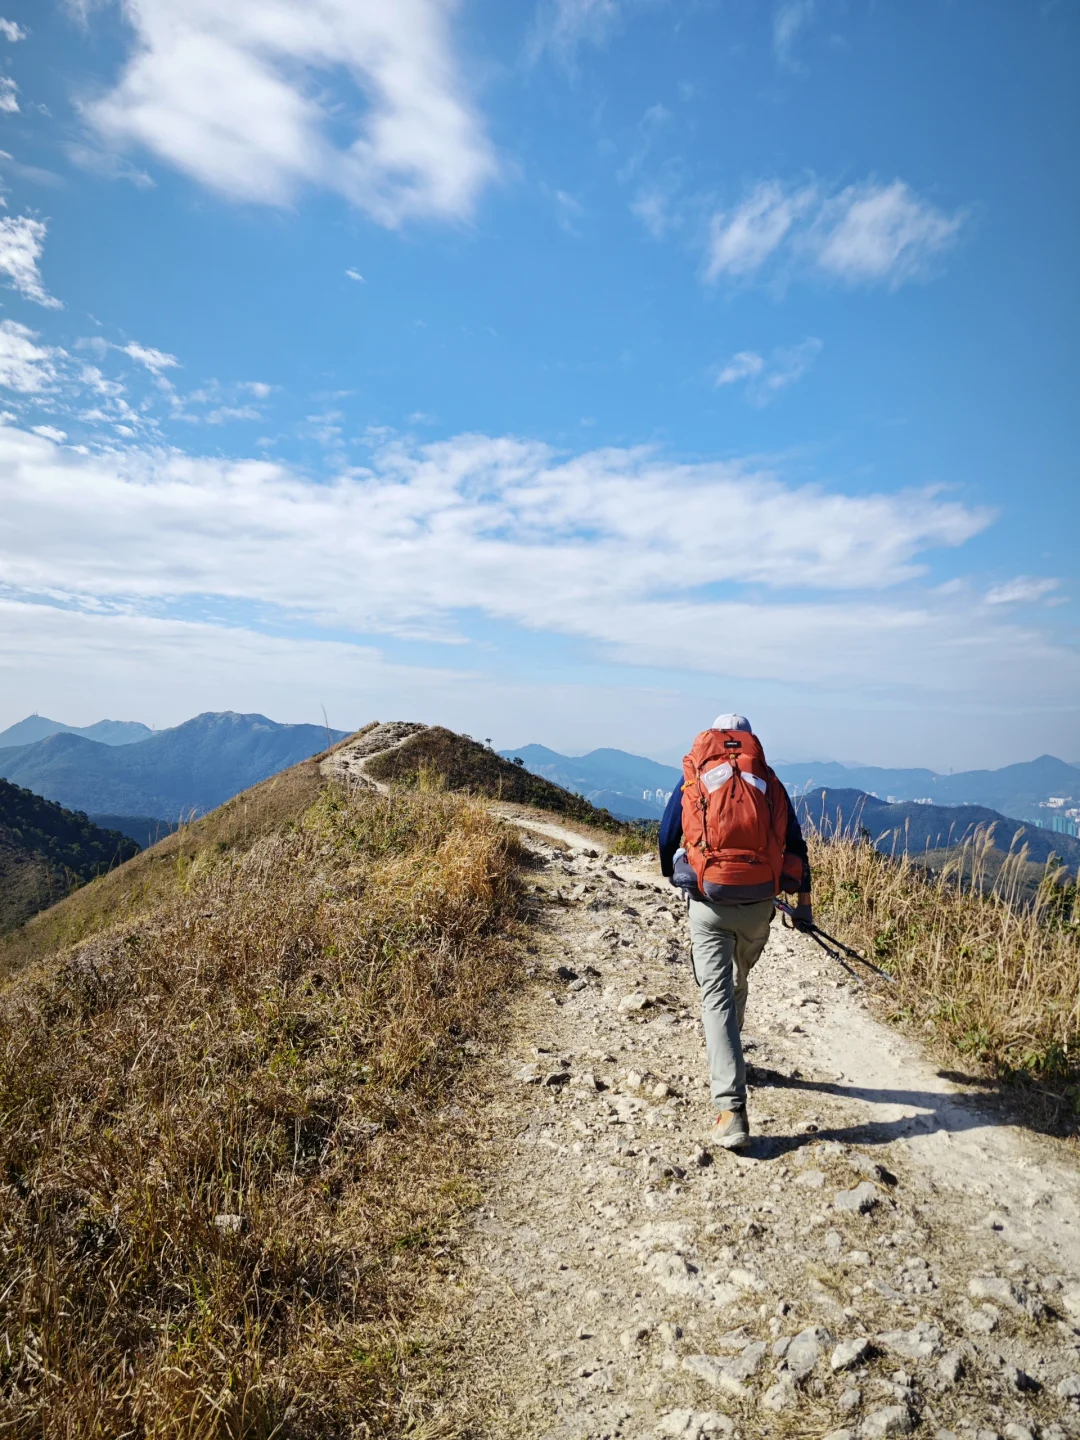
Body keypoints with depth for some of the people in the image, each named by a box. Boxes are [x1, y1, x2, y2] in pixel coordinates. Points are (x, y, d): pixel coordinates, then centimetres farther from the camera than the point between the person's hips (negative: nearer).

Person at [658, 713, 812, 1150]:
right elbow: (795, 846, 10)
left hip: (708, 904, -2)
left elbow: (666, 842, 11)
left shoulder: (691, 782, 7)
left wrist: (674, 876, 31)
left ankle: (732, 1111, -10)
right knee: (737, 983, 26)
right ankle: (726, 1055, 49)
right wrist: (803, 902, 17)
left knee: (717, 996, -1)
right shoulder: (770, 783, 10)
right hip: (758, 906, 3)